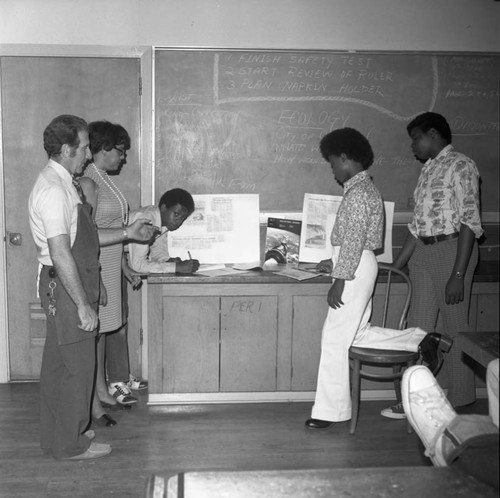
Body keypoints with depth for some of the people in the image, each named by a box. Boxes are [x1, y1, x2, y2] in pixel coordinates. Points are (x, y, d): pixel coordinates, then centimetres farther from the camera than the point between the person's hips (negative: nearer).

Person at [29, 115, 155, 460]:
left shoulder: (65, 184, 12)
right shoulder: (53, 189, -21)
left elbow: (82, 237, 18)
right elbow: (61, 254, -24)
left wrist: (128, 233, 13)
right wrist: (83, 305, -22)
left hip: (63, 287, 10)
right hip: (66, 288, -10)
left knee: (58, 363, 18)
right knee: (77, 366, 0)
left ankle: (57, 436, 31)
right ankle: (70, 445, 14)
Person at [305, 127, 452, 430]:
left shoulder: (358, 193, -16)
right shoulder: (365, 188, 15)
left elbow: (354, 241, -21)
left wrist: (339, 280, -21)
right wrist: (336, 265, 24)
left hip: (355, 270, -10)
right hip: (360, 267, 10)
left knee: (335, 339, -4)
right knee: (357, 334, 14)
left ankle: (330, 411, 4)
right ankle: (421, 340, 13)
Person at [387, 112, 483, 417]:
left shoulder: (461, 166, -7)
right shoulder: (429, 169, 16)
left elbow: (470, 222, -14)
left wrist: (458, 275, -20)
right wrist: (396, 267, 17)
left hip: (452, 250, -8)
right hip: (422, 252, 8)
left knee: (456, 328, 0)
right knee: (418, 328, 8)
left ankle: (461, 405, 12)